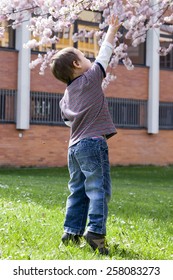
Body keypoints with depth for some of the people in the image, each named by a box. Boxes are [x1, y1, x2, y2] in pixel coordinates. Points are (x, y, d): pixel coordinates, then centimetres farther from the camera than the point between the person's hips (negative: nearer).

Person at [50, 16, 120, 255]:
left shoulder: (66, 96, 17)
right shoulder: (91, 78, -1)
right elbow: (104, 54, 8)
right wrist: (112, 30, 19)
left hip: (74, 146, 8)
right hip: (93, 142, -7)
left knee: (78, 191, 11)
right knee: (99, 189, -9)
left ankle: (72, 232, 10)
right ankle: (95, 231, -18)